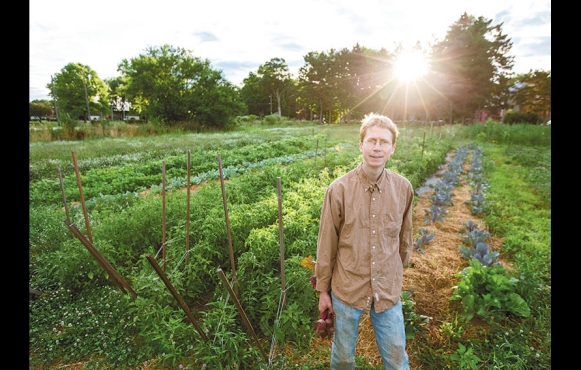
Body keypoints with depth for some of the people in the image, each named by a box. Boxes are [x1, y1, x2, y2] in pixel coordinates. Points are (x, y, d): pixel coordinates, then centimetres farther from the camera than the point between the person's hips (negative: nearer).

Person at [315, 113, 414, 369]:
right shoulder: (339, 189, -16)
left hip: (388, 291, 2)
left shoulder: (403, 188, -8)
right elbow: (326, 245, -8)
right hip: (347, 289, -1)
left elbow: (404, 239, 6)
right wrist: (323, 290, 0)